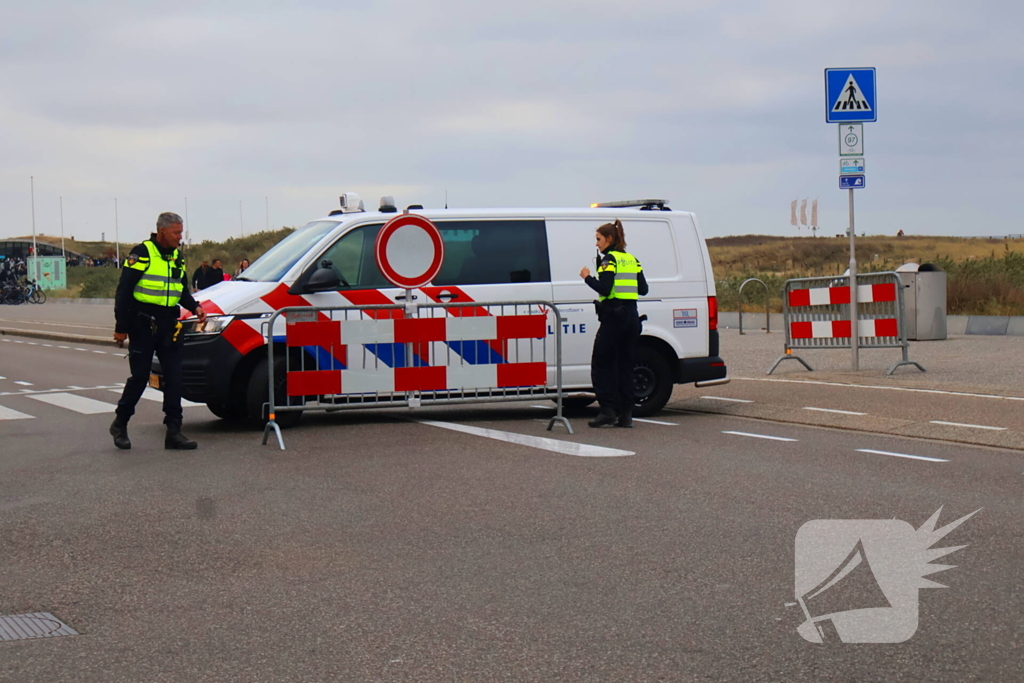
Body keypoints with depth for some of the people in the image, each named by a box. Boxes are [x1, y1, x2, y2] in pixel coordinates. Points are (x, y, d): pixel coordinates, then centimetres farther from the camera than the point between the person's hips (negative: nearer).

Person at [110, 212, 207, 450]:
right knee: (139, 377, -1)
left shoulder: (178, 258, 13)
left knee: (174, 377, 2)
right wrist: (121, 327, -13)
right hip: (144, 323, -6)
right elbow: (124, 291, -10)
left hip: (169, 324, 6)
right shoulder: (142, 253, -9)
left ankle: (173, 431, 4)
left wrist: (194, 307, 3)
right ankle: (120, 424, 17)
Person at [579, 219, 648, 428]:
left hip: (613, 317, -7)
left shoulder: (609, 260, -8)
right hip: (632, 317, 7)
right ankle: (626, 414, 5)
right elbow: (643, 289, 12)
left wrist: (588, 277, -4)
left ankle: (608, 410, -8)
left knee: (601, 365, 0)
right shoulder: (632, 260, 14)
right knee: (625, 366, 9)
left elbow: (605, 289, -18)